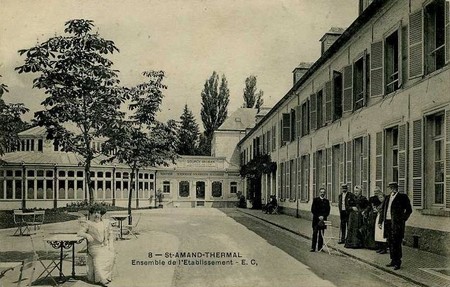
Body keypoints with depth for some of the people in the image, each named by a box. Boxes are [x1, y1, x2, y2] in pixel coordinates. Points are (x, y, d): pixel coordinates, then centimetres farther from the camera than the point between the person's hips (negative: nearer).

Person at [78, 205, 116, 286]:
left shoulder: (106, 223, 20)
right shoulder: (88, 223, 10)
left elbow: (110, 235, 19)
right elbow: (80, 232, -2)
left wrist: (111, 244, 2)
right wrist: (87, 235, -22)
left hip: (106, 246, 3)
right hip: (95, 247, -3)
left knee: (111, 255, -28)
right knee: (99, 256, -33)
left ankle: (105, 275, -18)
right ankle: (102, 279, -37)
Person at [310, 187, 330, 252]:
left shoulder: (326, 201, 10)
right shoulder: (315, 200, 2)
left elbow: (328, 211, 6)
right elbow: (313, 210, -3)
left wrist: (323, 216, -9)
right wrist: (318, 216, -11)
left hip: (323, 219, 2)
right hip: (316, 219, -2)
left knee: (321, 234, 3)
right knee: (315, 233, -4)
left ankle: (320, 247, 9)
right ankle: (313, 248, -2)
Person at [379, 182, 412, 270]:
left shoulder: (402, 197, -2)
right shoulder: (387, 198, 16)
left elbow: (409, 210, -1)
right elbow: (383, 210, 20)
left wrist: (402, 220, -6)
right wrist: (380, 222, 14)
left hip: (396, 223, -6)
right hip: (387, 222, 6)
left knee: (396, 243, -6)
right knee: (390, 243, 10)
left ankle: (398, 263, 0)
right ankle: (393, 261, 20)